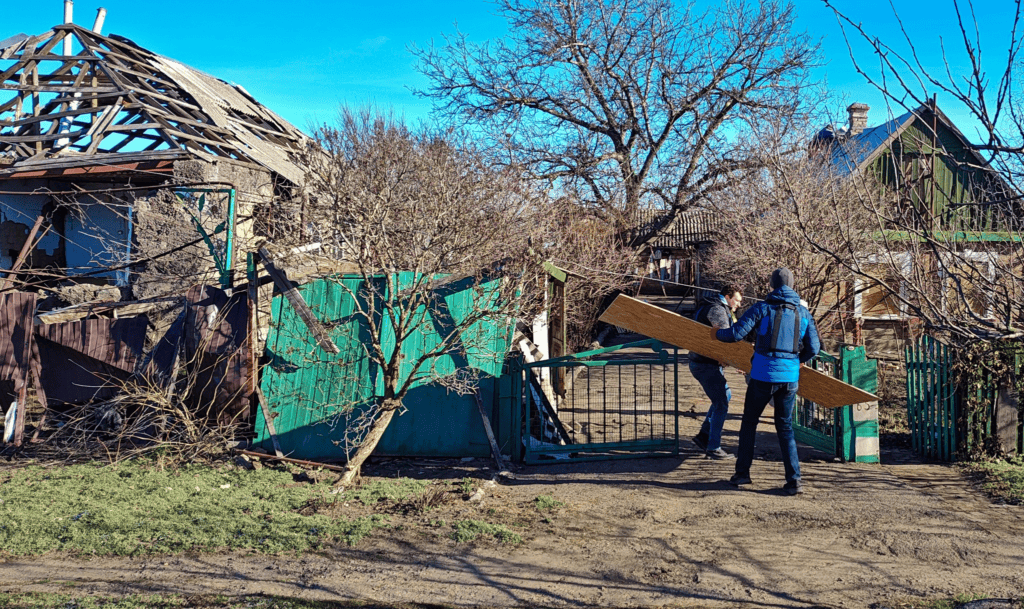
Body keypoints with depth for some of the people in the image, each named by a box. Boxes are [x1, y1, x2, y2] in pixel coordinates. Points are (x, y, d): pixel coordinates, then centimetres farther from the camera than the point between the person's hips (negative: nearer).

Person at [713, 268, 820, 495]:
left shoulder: (762, 308, -5)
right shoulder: (804, 313, 6)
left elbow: (736, 333, -13)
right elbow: (813, 348, 5)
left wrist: (717, 334, 8)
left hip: (763, 376, -3)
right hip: (790, 377, 3)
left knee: (749, 422, 13)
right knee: (785, 427, 12)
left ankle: (742, 472, 16)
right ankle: (794, 479, 3)